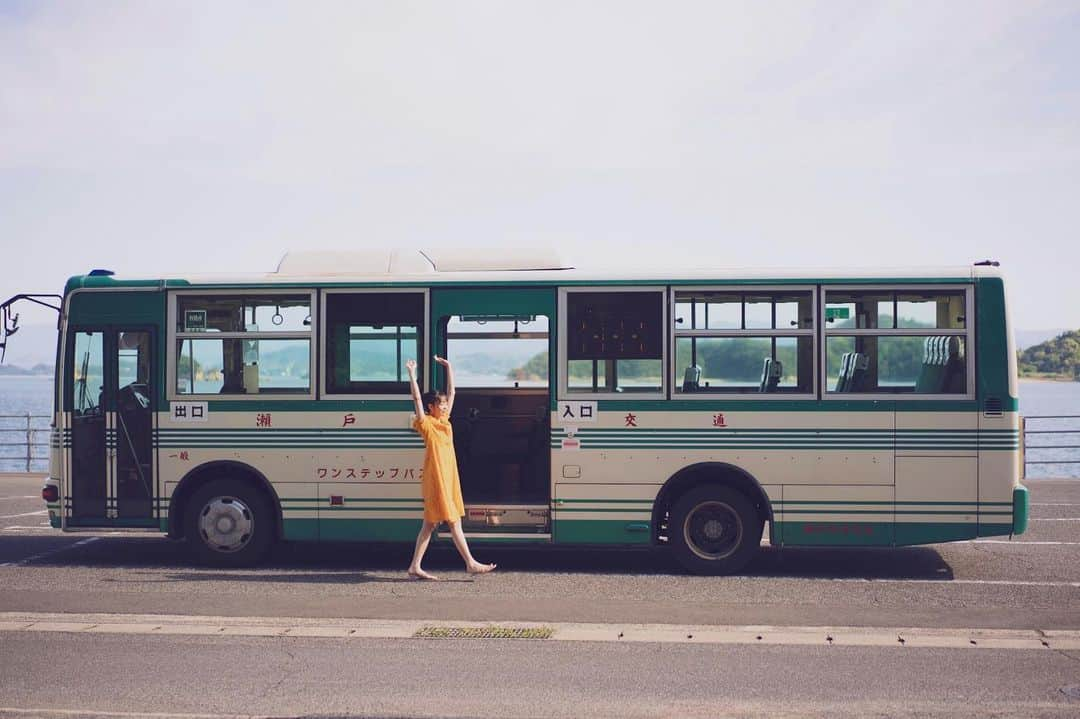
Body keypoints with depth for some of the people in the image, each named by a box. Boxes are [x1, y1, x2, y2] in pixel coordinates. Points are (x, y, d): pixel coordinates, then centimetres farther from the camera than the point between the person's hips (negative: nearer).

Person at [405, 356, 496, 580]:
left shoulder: (445, 421, 15)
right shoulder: (426, 423, -5)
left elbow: (451, 392, 20)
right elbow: (417, 398, -16)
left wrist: (448, 367, 21)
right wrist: (412, 374, -20)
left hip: (449, 477, 8)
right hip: (436, 477, -8)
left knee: (430, 524, 8)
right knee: (454, 522, -5)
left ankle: (415, 567, 11)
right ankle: (470, 563, -1)